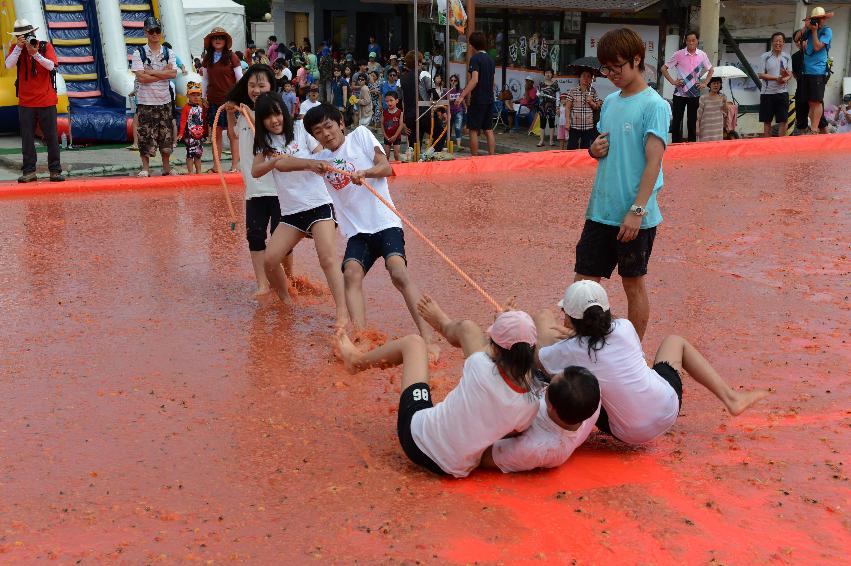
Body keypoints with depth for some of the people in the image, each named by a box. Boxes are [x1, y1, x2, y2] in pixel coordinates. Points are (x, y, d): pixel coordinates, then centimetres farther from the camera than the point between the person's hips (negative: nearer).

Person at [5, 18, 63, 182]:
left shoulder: (46, 46, 0)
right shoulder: (15, 49, 5)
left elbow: (51, 65, -14)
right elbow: (8, 65, -11)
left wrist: (35, 53, -25)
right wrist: (19, 47, -18)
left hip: (46, 100, -1)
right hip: (26, 102, 2)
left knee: (51, 137, 1)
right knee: (27, 138, 3)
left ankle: (55, 171, 7)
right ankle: (29, 172, 7)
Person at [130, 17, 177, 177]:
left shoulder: (168, 53, 8)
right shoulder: (139, 53, -1)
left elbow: (173, 73, -8)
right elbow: (141, 77, -13)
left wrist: (151, 72, -12)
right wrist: (163, 73, -9)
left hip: (164, 101, 3)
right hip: (146, 102, -3)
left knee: (166, 135, 7)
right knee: (145, 136, -3)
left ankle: (166, 168, 17)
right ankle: (145, 168, 6)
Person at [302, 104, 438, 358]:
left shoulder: (360, 135, 5)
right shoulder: (320, 160, 15)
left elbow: (386, 167, -5)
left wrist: (364, 172, -23)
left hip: (385, 222, -4)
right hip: (356, 231, 4)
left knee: (398, 271, -26)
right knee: (352, 274, -24)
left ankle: (428, 338, -27)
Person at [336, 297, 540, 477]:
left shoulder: (482, 367, -30)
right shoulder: (532, 403, -20)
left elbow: (466, 328, -8)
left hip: (418, 438, -5)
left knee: (413, 342, 16)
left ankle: (358, 360, 48)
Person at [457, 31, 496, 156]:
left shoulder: (475, 58, -11)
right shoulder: (490, 59, 13)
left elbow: (474, 80, -23)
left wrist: (462, 95, -27)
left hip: (477, 100, -7)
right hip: (490, 100, 7)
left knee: (474, 130, 0)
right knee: (489, 130, 8)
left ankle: (475, 159, 1)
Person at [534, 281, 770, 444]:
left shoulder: (569, 351, -19)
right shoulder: (624, 328, -11)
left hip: (628, 433, -1)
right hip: (668, 411, 1)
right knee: (675, 341, 28)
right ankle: (731, 398, 27)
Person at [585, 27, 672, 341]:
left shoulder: (654, 106, -10)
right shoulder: (610, 102, 11)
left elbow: (654, 161, -16)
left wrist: (637, 210, -22)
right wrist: (594, 149, -2)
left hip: (634, 217, -6)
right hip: (600, 209, 6)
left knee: (633, 283, 7)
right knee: (583, 280, 5)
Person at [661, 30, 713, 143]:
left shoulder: (702, 55, 1)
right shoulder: (679, 54, -5)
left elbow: (711, 70, 16)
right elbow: (664, 68, 1)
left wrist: (705, 83, 5)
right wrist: (672, 81, -5)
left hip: (694, 93, 2)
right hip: (680, 93, -2)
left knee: (692, 122, 8)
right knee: (677, 121, 0)